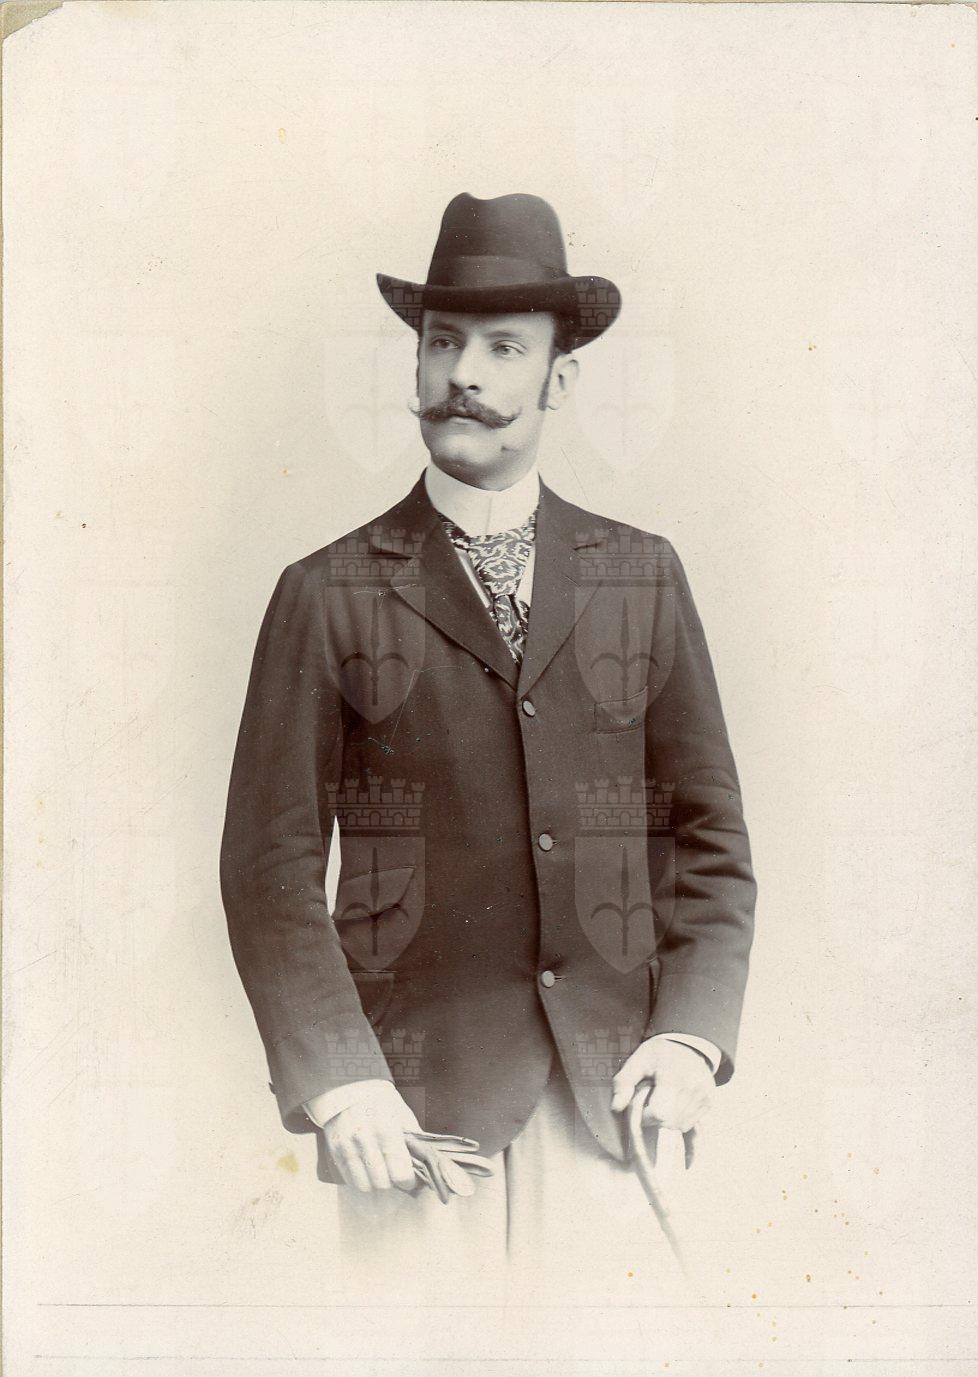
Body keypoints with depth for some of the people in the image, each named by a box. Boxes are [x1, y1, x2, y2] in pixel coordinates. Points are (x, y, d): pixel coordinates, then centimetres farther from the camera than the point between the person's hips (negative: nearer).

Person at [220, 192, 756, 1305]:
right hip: (413, 1099, -1)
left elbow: (709, 831, 9)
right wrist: (335, 1084, -10)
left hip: (610, 1090, 2)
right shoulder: (328, 596, 2)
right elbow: (271, 862, -1)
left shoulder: (644, 578, 9)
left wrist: (693, 1031, -2)